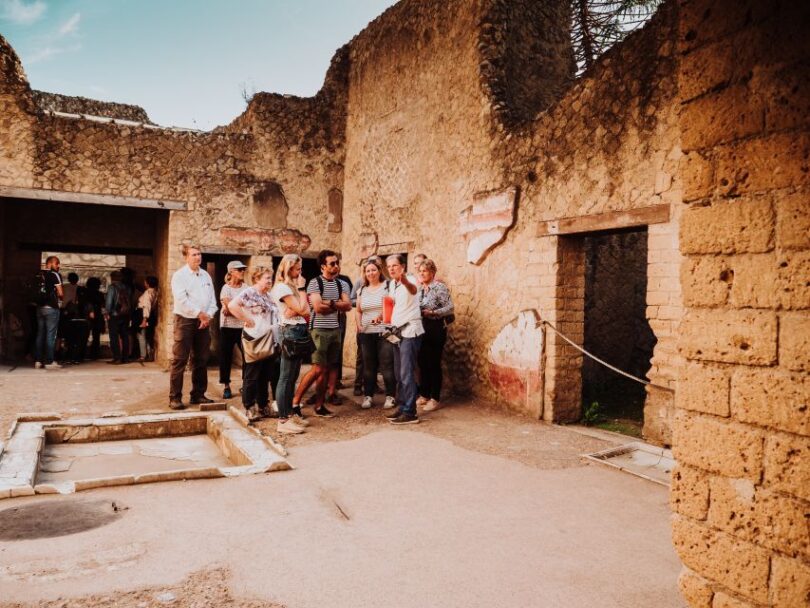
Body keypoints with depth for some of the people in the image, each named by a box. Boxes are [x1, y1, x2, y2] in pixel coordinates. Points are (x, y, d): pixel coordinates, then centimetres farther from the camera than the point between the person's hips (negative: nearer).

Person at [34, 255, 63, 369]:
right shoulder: (55, 275, -8)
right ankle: (49, 361, -3)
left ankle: (38, 361, 12)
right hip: (51, 308, -6)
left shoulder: (39, 275, 11)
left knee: (40, 334, 11)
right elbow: (60, 293, -11)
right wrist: (61, 297, 9)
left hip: (39, 307, 6)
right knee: (51, 335, -3)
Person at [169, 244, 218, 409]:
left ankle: (198, 394, 17)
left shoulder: (206, 275, 13)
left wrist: (208, 316, -5)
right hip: (185, 321, -5)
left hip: (203, 322, 6)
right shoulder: (179, 275, -4)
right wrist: (200, 313, -15)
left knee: (201, 360, 8)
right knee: (180, 360, -5)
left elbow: (212, 299, 10)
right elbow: (182, 300, -16)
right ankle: (175, 397, -1)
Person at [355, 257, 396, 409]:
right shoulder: (362, 290, 14)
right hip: (366, 333, 5)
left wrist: (382, 315, -26)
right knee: (368, 366, 9)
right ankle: (368, 395, 17)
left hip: (384, 332, -5)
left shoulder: (387, 286, -2)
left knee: (387, 365, -3)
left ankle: (390, 396, 6)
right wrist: (359, 325, 5)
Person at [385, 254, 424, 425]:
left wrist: (405, 282, -61)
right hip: (398, 332, 9)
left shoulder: (410, 279, -14)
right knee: (399, 374, 12)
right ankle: (402, 407, 21)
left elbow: (413, 290, -40)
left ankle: (410, 412, -6)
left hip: (410, 331, -9)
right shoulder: (392, 284, 12)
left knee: (407, 374, -10)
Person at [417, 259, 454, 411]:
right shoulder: (419, 288, 11)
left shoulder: (440, 287, -9)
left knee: (434, 364, -2)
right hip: (422, 328, 7)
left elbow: (449, 308, -14)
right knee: (422, 363, 12)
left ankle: (435, 399, 7)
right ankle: (424, 395, 24)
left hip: (436, 329, -7)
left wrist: (431, 312, -22)